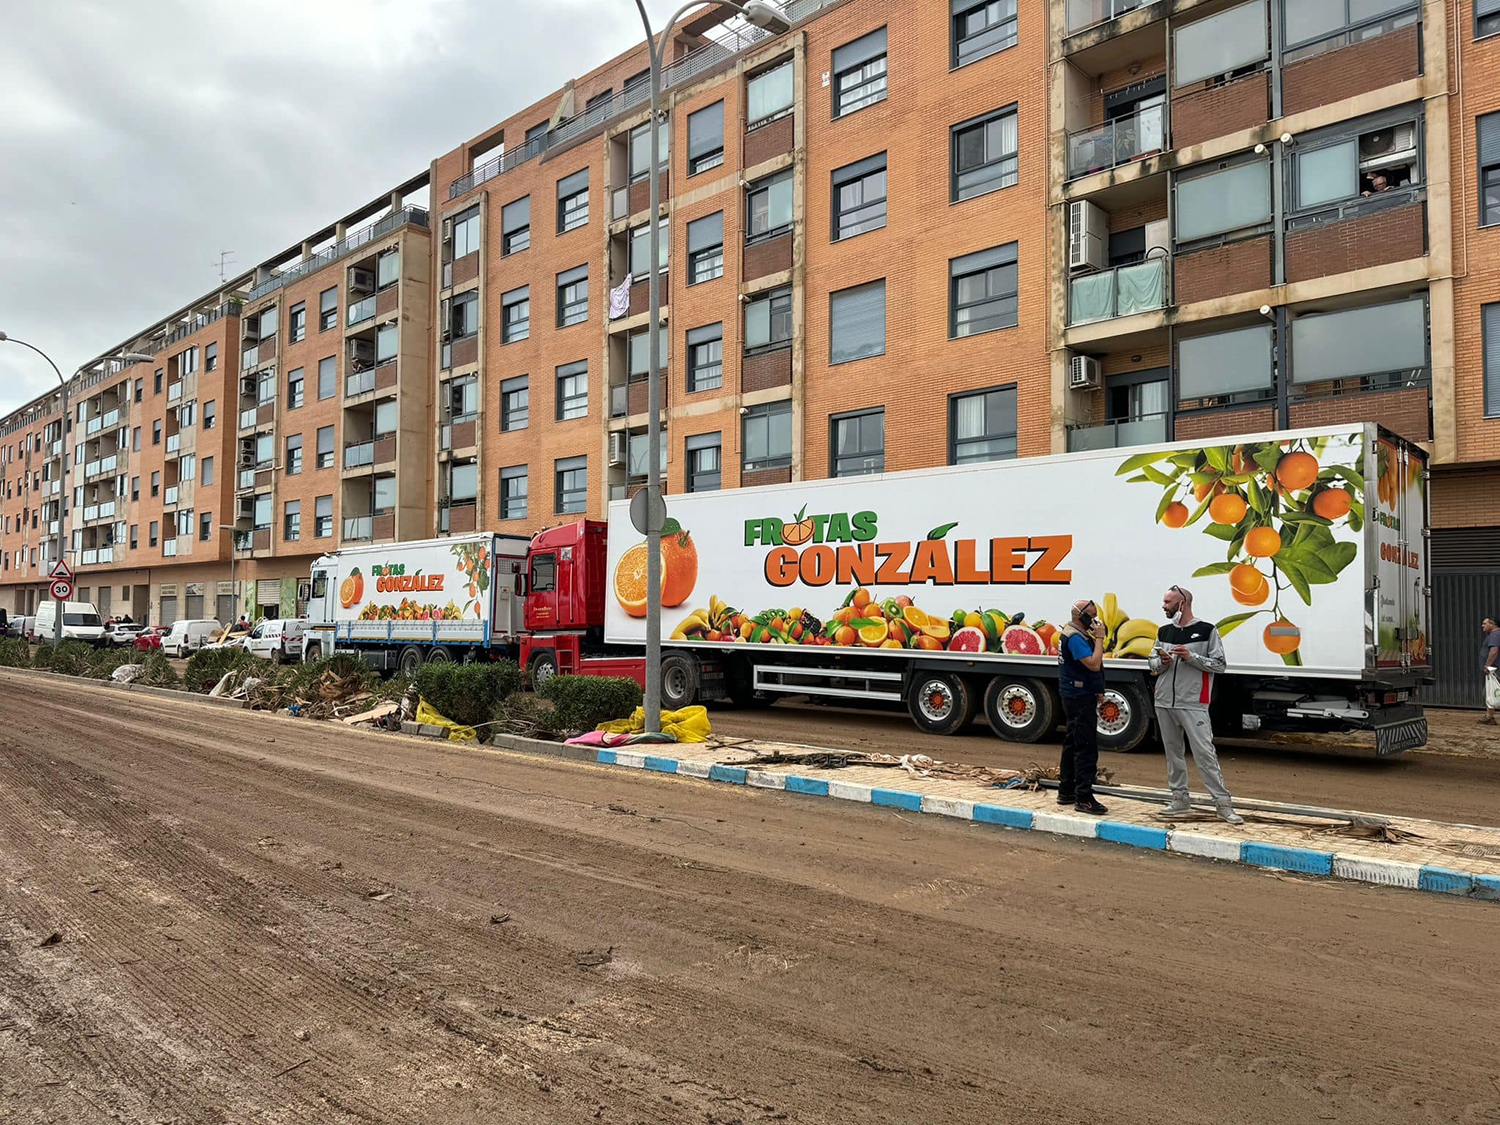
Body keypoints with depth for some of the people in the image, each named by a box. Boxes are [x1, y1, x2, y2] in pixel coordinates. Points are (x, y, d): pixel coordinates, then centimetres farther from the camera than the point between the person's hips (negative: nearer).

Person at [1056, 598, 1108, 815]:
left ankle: (1066, 791, 23)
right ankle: (1084, 798, -10)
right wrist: (1099, 638, -18)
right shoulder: (1075, 638, -17)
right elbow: (1093, 664, -27)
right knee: (1086, 748, -11)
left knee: (1073, 744, 15)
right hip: (1080, 698, -11)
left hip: (1078, 697, 11)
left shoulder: (1078, 635, 16)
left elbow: (1092, 665, 23)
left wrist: (1096, 690, 11)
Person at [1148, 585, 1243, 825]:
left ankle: (1224, 804, -2)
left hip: (1193, 704, -6)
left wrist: (1190, 656, -16)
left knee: (1205, 753, -8)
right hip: (1164, 703, 6)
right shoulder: (1164, 632, 14)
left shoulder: (1207, 630, -3)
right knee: (1173, 752, 10)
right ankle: (1180, 801, 17)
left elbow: (1219, 664, -5)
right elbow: (1153, 664, 17)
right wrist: (1162, 662, -5)